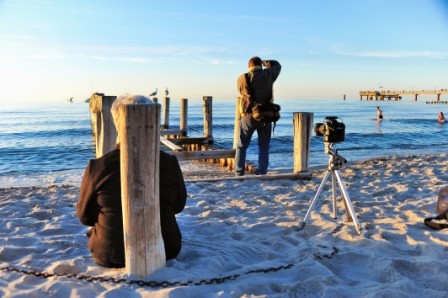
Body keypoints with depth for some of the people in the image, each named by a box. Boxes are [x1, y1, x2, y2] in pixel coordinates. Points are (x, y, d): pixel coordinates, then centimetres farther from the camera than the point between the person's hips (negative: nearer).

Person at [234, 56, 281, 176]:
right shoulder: (268, 75, -4)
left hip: (248, 116, -1)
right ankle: (261, 173, 10)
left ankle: (239, 173, 9)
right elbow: (277, 65, 15)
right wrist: (265, 62, 21)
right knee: (264, 147, 13)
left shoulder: (242, 78, -6)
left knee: (241, 146, 11)